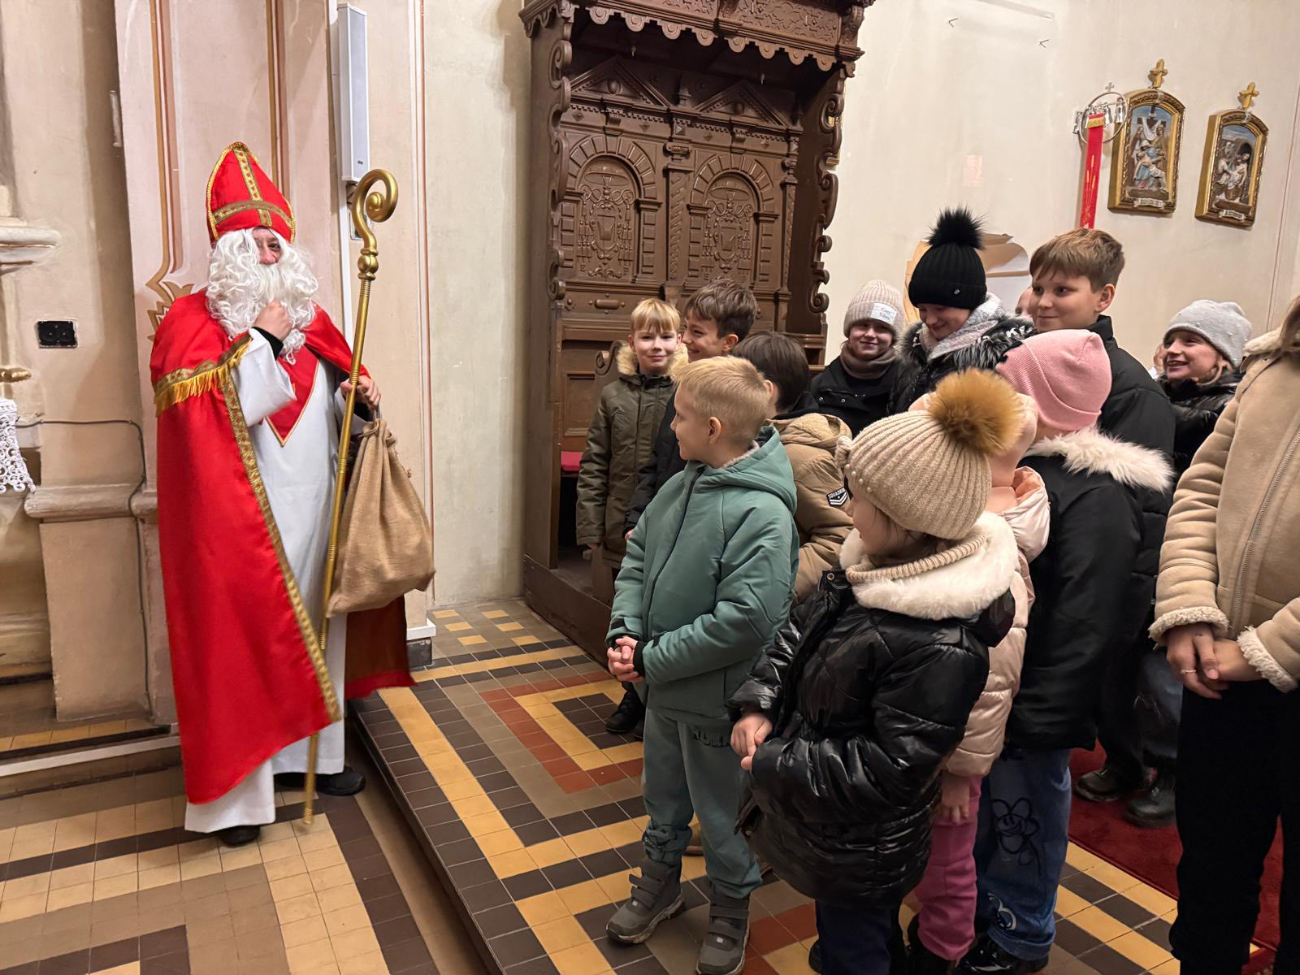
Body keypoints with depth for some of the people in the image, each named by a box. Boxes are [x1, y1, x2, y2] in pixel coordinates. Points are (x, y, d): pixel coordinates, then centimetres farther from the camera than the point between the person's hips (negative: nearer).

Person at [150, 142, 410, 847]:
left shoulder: (310, 320, 13)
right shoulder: (191, 321, -4)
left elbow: (335, 404, 20)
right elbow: (204, 411, -19)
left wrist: (360, 397, -2)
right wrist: (259, 340, -16)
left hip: (315, 508, 6)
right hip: (241, 517, -5)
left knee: (314, 629, 13)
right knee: (241, 638, -1)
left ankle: (311, 754, 30)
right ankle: (239, 788, 11)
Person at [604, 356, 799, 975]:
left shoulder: (762, 514, -26)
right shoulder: (681, 484, -3)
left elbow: (743, 621, -29)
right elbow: (637, 556, 5)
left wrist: (651, 659, -22)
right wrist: (625, 631, -10)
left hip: (715, 701, -7)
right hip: (662, 689, 7)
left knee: (721, 814, 16)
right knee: (664, 797, 27)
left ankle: (730, 913, 42)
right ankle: (659, 882, 52)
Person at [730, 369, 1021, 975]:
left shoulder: (941, 648, -34)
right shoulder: (871, 564, -8)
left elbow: (886, 772, -29)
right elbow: (799, 631, 3)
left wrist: (771, 765, -21)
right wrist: (759, 703, -11)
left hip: (858, 855, -7)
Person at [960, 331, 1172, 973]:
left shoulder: (1097, 495, -21)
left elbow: (1085, 622, -23)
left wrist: (1037, 718, -21)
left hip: (1028, 702, -8)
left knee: (1023, 814, 12)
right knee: (978, 808, 23)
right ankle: (979, 906, 45)